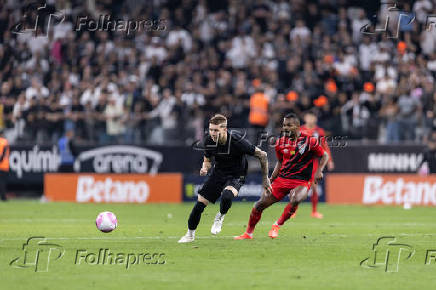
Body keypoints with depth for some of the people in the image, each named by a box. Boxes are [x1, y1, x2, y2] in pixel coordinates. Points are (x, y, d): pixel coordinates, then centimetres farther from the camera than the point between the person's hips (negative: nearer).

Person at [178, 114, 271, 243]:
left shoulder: (237, 141, -28)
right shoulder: (209, 141, -13)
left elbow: (262, 155, -16)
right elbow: (207, 160, 8)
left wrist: (265, 179, -10)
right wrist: (205, 168, -17)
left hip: (235, 176, -4)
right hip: (217, 173, 4)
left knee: (226, 196, -36)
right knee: (199, 204, -2)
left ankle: (220, 217, -2)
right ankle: (190, 234, 22)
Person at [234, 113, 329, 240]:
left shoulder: (309, 141, -9)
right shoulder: (281, 142, 6)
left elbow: (325, 156, 1)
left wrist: (319, 171, -14)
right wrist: (270, 180, 12)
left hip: (301, 182, -5)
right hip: (282, 179, 5)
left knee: (295, 199, -36)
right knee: (261, 204, -1)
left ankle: (277, 225, -14)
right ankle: (248, 233, 18)